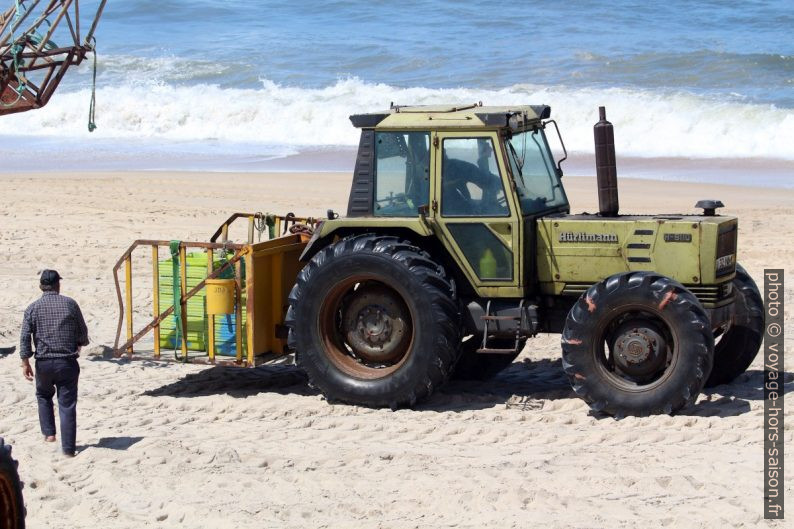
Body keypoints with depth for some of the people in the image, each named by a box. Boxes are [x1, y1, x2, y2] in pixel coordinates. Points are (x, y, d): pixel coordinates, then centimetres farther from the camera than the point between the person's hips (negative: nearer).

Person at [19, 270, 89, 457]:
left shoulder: (33, 308, -1)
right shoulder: (70, 304, 0)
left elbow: (25, 337, -5)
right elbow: (83, 333, 5)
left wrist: (25, 362, 1)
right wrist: (79, 344, 26)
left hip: (43, 363, 1)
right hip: (67, 362, -1)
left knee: (44, 396, 28)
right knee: (67, 405, 2)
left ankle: (49, 433, 20)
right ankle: (68, 448, -1)